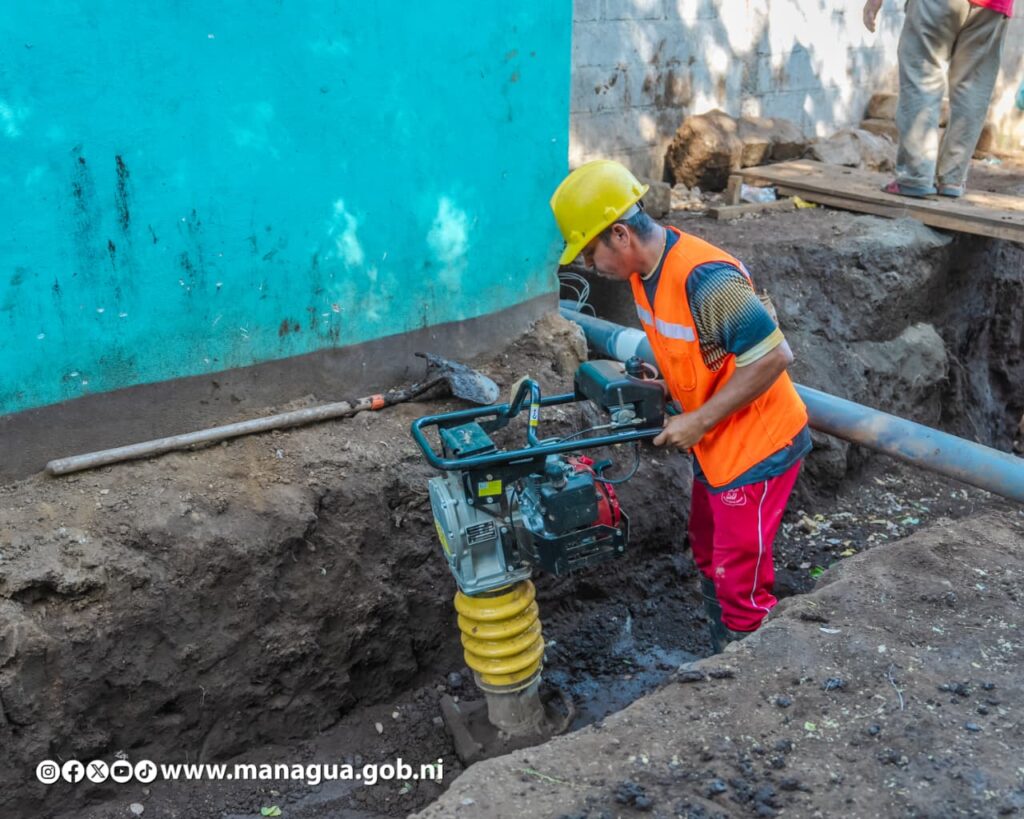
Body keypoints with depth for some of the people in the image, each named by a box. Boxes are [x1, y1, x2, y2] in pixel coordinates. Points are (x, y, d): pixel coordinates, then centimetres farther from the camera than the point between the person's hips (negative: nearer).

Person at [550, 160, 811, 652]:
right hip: (715, 444, 10)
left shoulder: (706, 279, -30)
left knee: (740, 584, 2)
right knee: (710, 561, 24)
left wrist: (699, 420, -23)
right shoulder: (645, 269, -1)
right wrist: (667, 384, -1)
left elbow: (774, 356, -28)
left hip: (757, 446, -10)